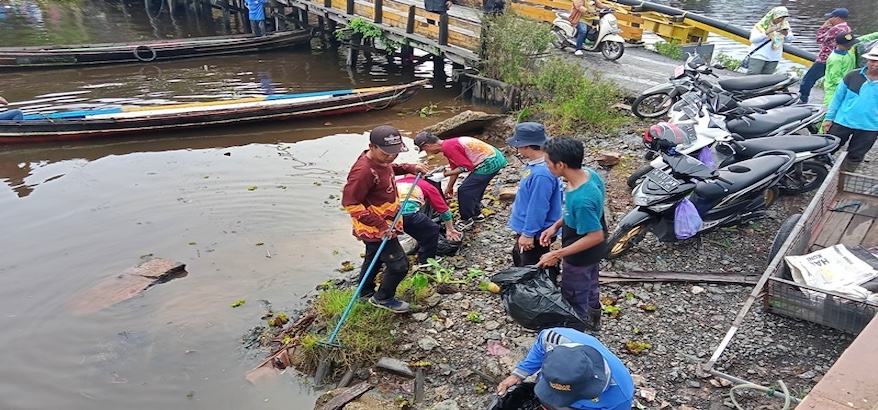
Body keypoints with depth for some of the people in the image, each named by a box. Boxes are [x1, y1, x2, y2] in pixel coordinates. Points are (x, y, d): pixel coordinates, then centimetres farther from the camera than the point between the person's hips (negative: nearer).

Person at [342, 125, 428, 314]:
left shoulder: (380, 160, -3)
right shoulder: (363, 171, -32)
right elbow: (350, 202, -29)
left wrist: (410, 168, 5)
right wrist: (379, 225, -32)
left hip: (385, 224, 10)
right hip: (376, 229, -10)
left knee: (374, 259, 27)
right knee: (399, 264, -2)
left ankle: (366, 292, 49)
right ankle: (383, 298, 21)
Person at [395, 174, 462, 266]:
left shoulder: (396, 182, 35)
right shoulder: (427, 186, 27)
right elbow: (444, 210, 32)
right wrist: (450, 229, 48)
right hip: (407, 213, -3)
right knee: (432, 231, 22)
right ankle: (424, 264, 29)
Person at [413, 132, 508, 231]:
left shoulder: (448, 147, -18)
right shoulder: (448, 144, 12)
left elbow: (467, 166, -17)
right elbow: (456, 168, 21)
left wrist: (446, 174, -9)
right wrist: (449, 187, 28)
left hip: (490, 163, -10)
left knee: (464, 191, -1)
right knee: (474, 189, 22)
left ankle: (466, 221, 15)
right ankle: (476, 214, 38)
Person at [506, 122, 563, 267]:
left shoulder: (541, 174, -33)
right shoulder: (535, 164, -1)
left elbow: (538, 208, -28)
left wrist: (528, 234, -20)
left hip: (535, 234, -10)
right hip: (527, 228, 10)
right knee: (519, 258, 29)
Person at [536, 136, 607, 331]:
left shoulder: (581, 199, -40)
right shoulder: (589, 174, -13)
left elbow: (596, 236, -31)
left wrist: (557, 254, -27)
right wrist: (556, 225, -1)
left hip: (580, 255, -9)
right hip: (591, 250, 9)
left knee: (574, 297, 16)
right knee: (589, 285, 31)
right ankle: (593, 319, 55)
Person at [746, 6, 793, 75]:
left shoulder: (784, 25, 7)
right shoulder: (762, 25, -9)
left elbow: (789, 40, 12)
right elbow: (752, 39, -17)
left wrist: (786, 34, -10)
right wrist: (767, 32, -25)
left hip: (774, 58, 5)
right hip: (759, 56, -5)